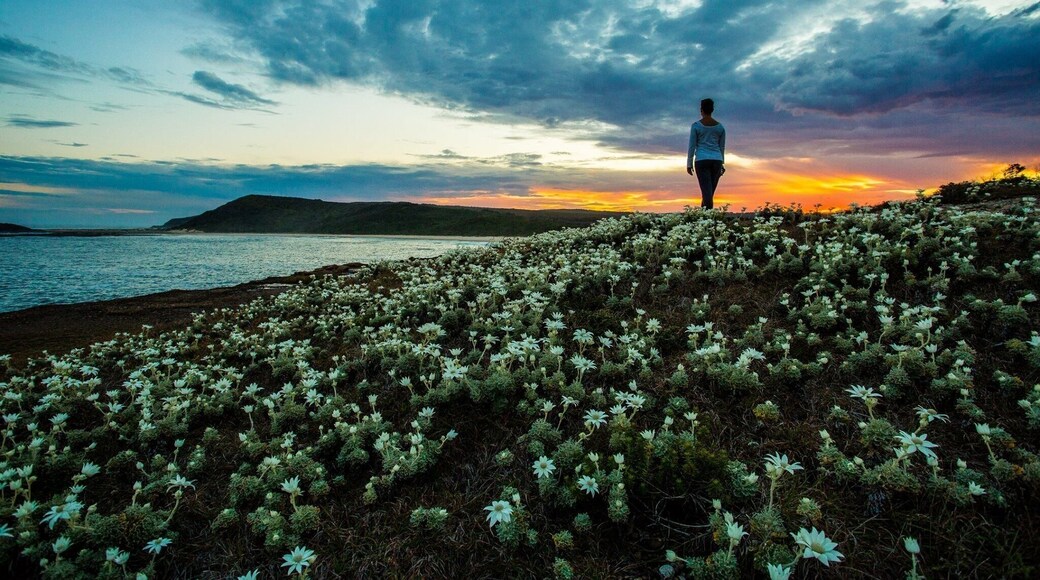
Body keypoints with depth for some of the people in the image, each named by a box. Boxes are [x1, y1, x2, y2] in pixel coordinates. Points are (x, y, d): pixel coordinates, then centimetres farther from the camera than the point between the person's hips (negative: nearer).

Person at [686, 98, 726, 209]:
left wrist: (689, 164, 3)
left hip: (702, 161, -4)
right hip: (716, 161, 4)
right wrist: (722, 164, 19)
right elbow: (722, 147, 13)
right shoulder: (720, 127, 9)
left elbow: (692, 146, -3)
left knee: (707, 192, -9)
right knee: (710, 191, 13)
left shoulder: (696, 126, -3)